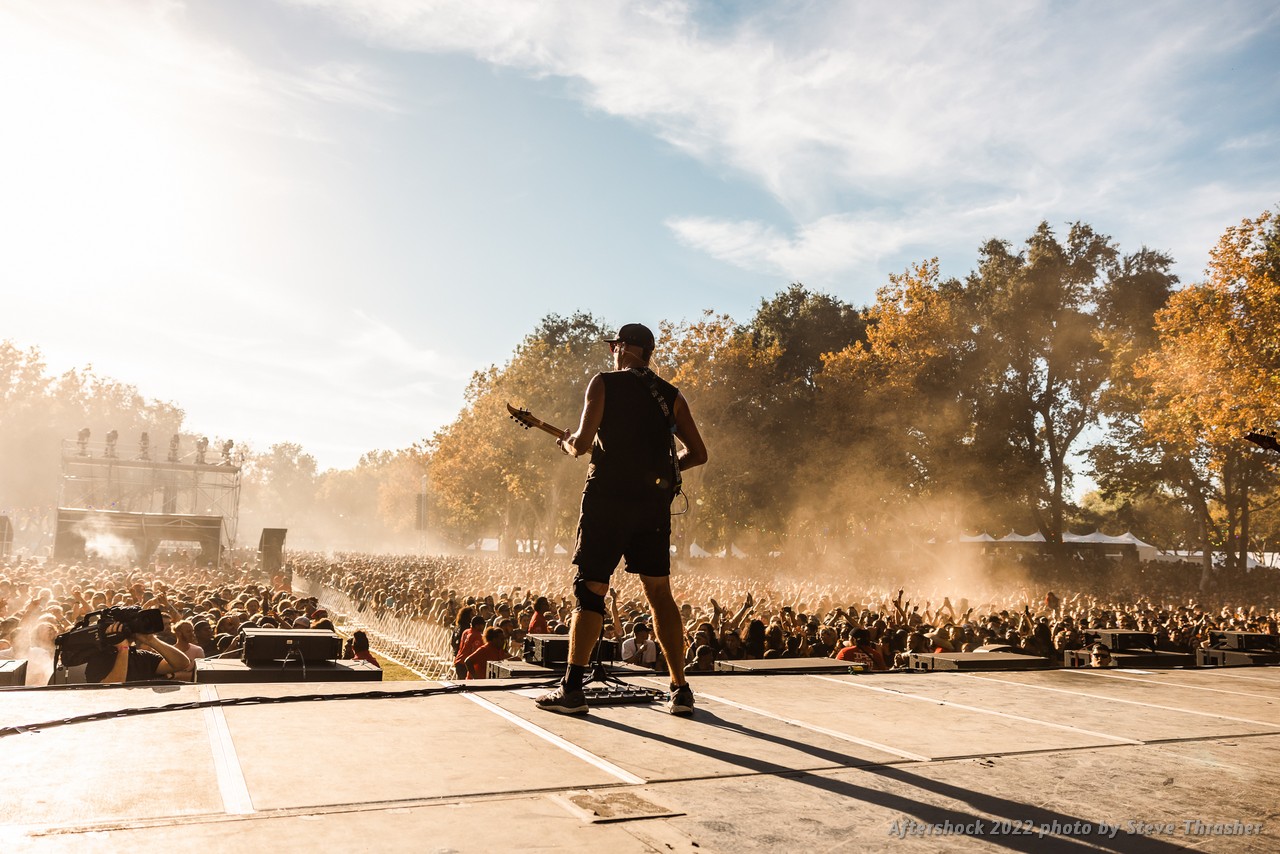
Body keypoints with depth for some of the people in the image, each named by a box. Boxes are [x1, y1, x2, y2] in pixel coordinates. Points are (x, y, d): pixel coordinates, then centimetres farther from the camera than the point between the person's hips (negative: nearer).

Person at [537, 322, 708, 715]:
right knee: (659, 592, 11)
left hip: (608, 499, -4)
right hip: (655, 503, 4)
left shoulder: (604, 383, 0)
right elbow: (698, 453, 10)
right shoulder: (670, 395, 12)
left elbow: (584, 442, -10)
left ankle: (572, 689, 2)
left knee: (590, 591, 3)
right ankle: (680, 690, 12)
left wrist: (567, 443, 11)